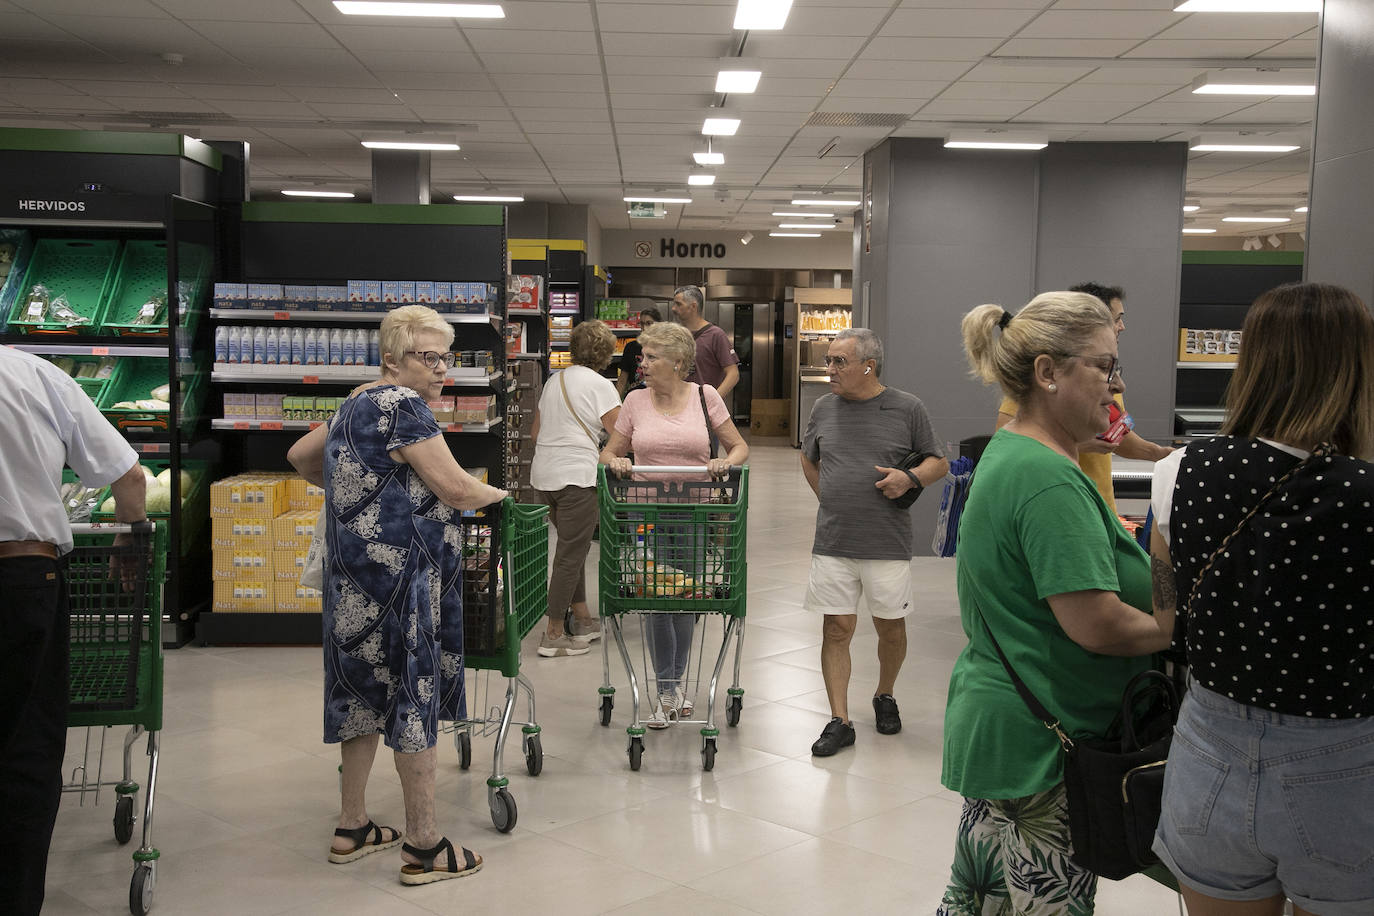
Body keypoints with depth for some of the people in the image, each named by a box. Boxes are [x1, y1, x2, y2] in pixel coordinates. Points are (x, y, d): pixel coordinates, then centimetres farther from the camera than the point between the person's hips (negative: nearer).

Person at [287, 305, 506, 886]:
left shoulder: (357, 405, 15)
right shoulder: (402, 405, -15)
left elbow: (299, 456, 27)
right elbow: (456, 491, -17)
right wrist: (500, 494, 3)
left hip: (355, 581, 10)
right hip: (399, 574, -10)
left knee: (368, 690, 16)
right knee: (414, 696, -2)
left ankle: (352, 829, 26)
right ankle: (423, 848, 6)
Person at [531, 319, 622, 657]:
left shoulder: (553, 381, 15)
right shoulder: (600, 385, -7)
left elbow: (536, 432, 21)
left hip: (544, 474, 8)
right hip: (575, 476, -8)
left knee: (572, 548, 19)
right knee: (571, 553, -2)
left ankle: (583, 619, 27)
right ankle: (554, 635, 0)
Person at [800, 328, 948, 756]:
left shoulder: (907, 408, -3)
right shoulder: (824, 408, 6)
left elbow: (939, 463, 4)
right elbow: (809, 458, 22)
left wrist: (911, 477, -16)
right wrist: (829, 496, 10)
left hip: (888, 544, -2)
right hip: (833, 543, 2)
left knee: (891, 626, 11)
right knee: (836, 628, 1)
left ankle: (885, 696, 37)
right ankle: (839, 721, 8)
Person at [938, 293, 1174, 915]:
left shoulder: (1008, 453, 11)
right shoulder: (1050, 479, -23)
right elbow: (1096, 624, -26)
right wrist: (1182, 630, -8)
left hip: (995, 726, 11)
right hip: (1038, 744, -11)